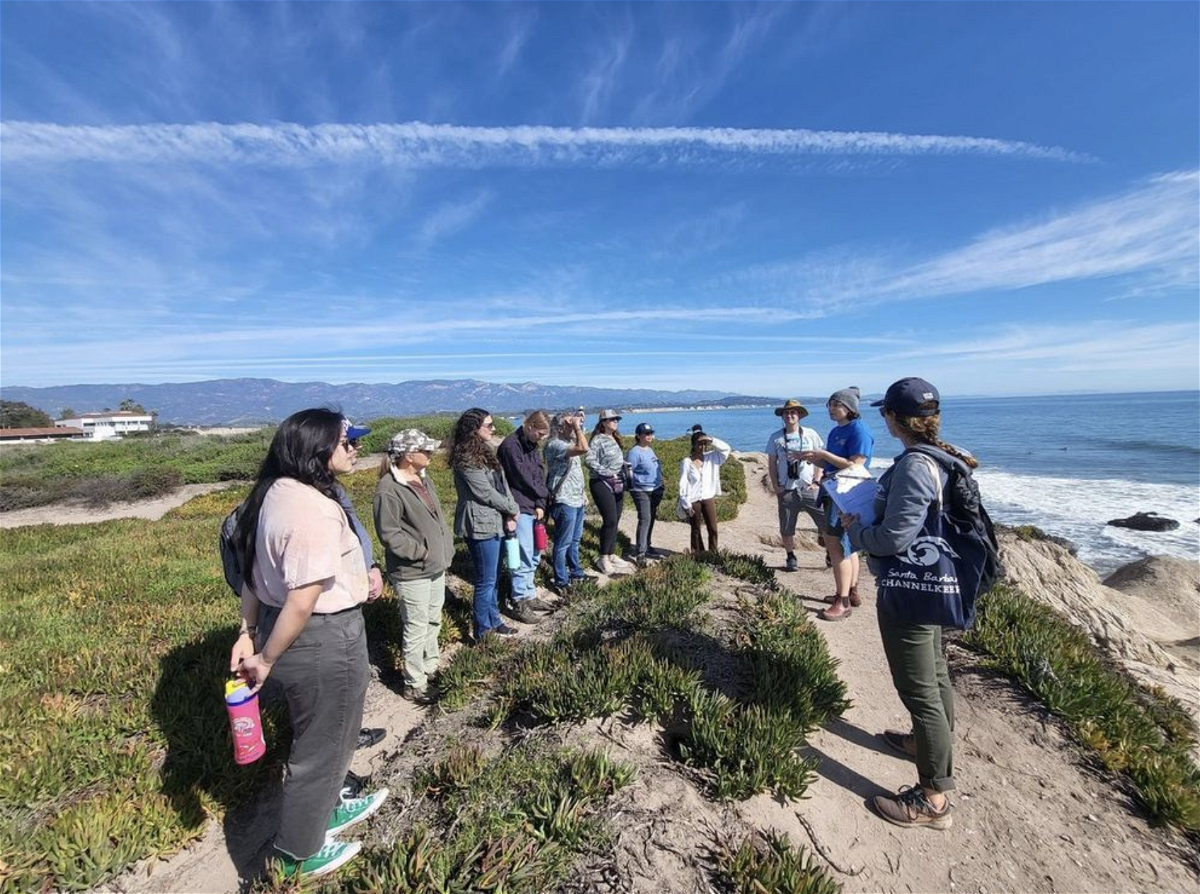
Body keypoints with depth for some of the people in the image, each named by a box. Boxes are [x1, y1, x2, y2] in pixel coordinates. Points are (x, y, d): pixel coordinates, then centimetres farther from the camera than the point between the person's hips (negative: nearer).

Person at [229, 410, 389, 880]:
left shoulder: (276, 493, 2)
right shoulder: (314, 510, -28)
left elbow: (254, 569, 8)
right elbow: (302, 602, -27)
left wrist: (249, 633, 13)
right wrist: (267, 660, -12)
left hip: (284, 631, 9)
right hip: (323, 642, -9)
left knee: (318, 736, 30)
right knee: (320, 746, 16)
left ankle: (326, 808, 55)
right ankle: (297, 853, 40)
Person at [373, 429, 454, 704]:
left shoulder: (423, 479, 6)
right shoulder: (389, 489, -21)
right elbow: (389, 534, -22)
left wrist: (446, 547, 8)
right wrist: (421, 552, -18)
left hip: (436, 566, 9)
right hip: (412, 573, -8)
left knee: (433, 623, 22)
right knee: (417, 630, 5)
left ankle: (431, 668, 41)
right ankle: (415, 685, 22)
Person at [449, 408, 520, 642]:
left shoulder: (483, 452, 11)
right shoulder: (466, 458, -17)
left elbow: (501, 484, 8)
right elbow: (486, 493, -18)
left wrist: (510, 514, -4)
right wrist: (512, 509, -5)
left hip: (494, 522, 9)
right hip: (481, 525, -9)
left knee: (492, 577, 19)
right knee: (486, 581, 3)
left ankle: (493, 621, 34)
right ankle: (483, 632, 18)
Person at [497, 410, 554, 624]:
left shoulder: (533, 445, 12)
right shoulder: (511, 446, -15)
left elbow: (540, 476, 8)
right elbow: (523, 479, -15)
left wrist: (540, 505, -4)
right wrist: (543, 495, 1)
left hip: (534, 508, 9)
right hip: (520, 510, -8)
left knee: (534, 556, 14)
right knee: (524, 558, -4)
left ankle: (529, 596, 28)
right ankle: (519, 604, 8)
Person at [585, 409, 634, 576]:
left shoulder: (616, 440, 15)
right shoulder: (598, 440, -9)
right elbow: (589, 460, -19)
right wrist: (606, 473, -20)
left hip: (618, 484, 8)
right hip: (602, 484, -8)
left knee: (615, 521, 11)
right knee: (610, 520, -12)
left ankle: (612, 555, 23)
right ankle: (603, 559, -1)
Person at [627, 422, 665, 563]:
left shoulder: (650, 449, 12)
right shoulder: (635, 452, -15)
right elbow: (629, 472, -17)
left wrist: (659, 488, 21)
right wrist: (636, 485, -18)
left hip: (655, 490, 9)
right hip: (641, 491, -9)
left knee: (650, 519, 15)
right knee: (644, 519, -16)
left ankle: (647, 547, 28)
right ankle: (640, 553, -16)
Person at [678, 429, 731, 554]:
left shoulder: (711, 457, 0)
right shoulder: (686, 462, -11)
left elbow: (726, 448, -7)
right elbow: (683, 485, -11)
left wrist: (712, 440, -20)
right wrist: (686, 504, -13)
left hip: (708, 498, 3)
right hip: (693, 501, -3)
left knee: (713, 529, 5)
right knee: (695, 530, 10)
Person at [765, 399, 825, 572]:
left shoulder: (811, 434, 2)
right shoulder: (775, 438, 4)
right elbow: (771, 465, 7)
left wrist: (817, 482, -3)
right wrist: (775, 486, -2)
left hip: (809, 489, -1)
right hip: (786, 491, 1)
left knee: (826, 523, -5)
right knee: (786, 529, 6)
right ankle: (791, 557, 23)